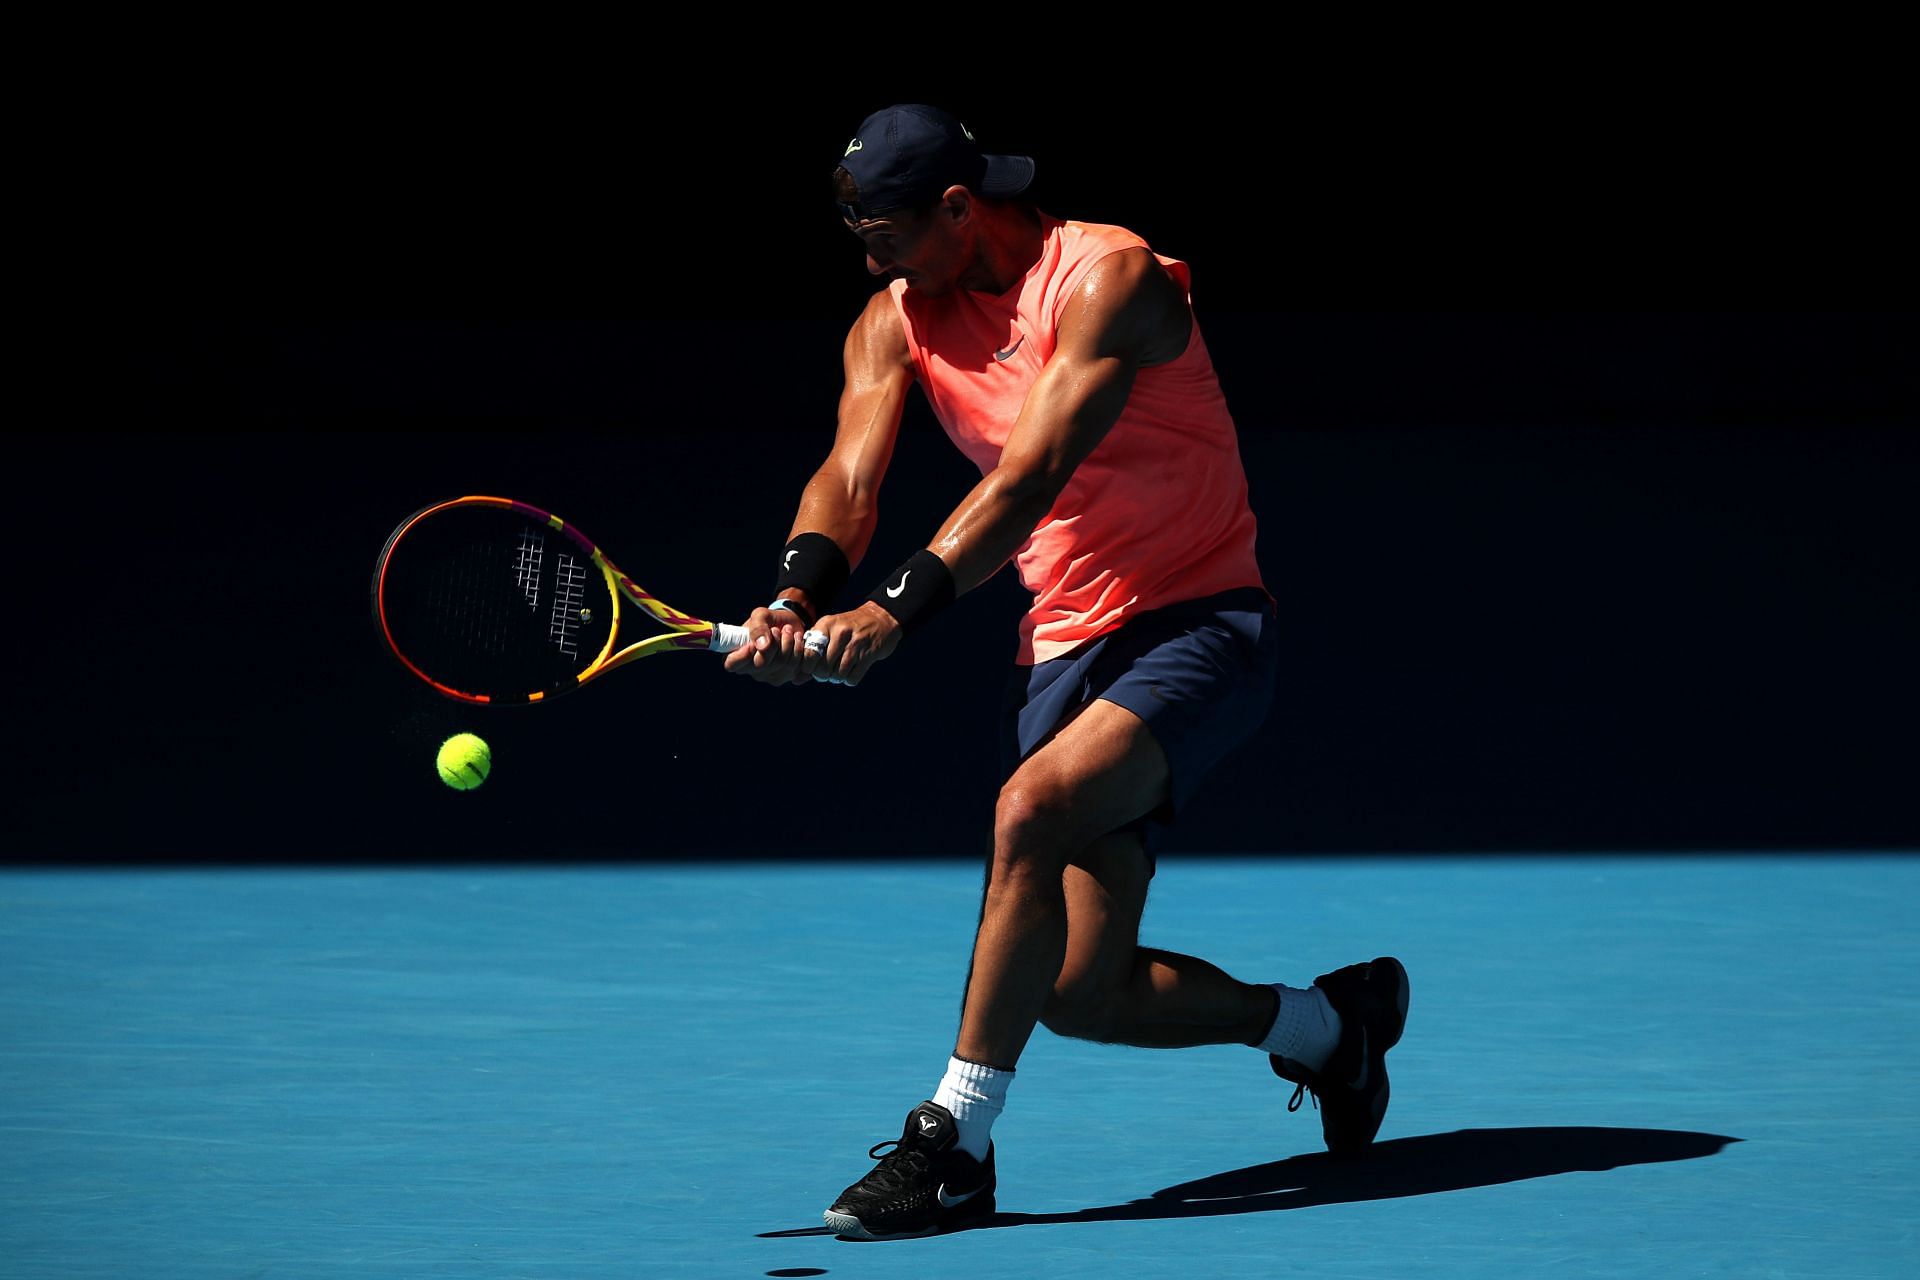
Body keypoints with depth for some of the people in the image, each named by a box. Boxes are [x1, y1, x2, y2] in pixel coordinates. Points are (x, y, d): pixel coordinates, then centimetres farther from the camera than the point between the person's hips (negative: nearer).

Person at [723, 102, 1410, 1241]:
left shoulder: (1110, 279, -16)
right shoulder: (897, 321, 4)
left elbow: (1030, 476, -27)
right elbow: (851, 476, -9)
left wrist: (901, 606, -38)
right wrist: (799, 598, -31)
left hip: (1200, 623, -7)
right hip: (1064, 650, 7)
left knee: (1034, 804, -33)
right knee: (1084, 992, -1)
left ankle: (956, 1142, -26)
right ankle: (1326, 1022, 26)